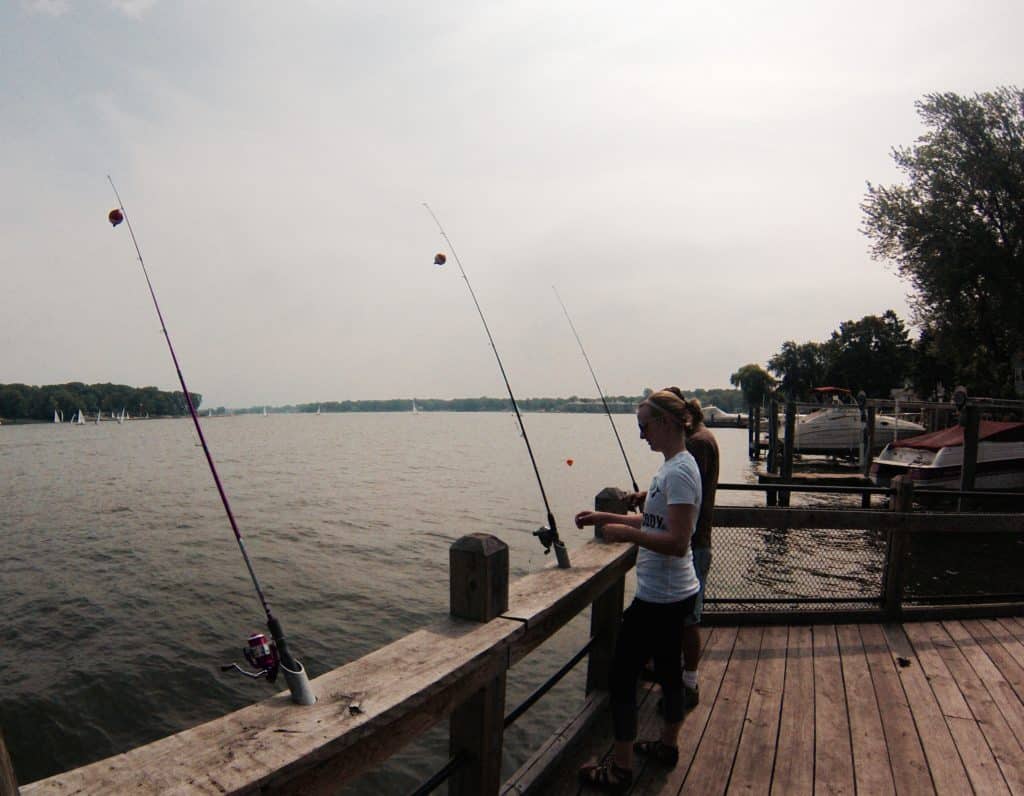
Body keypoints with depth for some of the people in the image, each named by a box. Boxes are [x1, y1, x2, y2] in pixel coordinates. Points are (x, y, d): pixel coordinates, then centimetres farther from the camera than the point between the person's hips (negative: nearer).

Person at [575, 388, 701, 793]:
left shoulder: (678, 472, -22)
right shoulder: (674, 466, 8)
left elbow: (677, 542, -27)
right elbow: (654, 522, 16)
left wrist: (626, 533, -22)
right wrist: (604, 517, 9)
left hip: (660, 598, -10)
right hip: (676, 592, 10)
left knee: (622, 675, 1)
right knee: (668, 669, 23)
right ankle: (667, 745, 40)